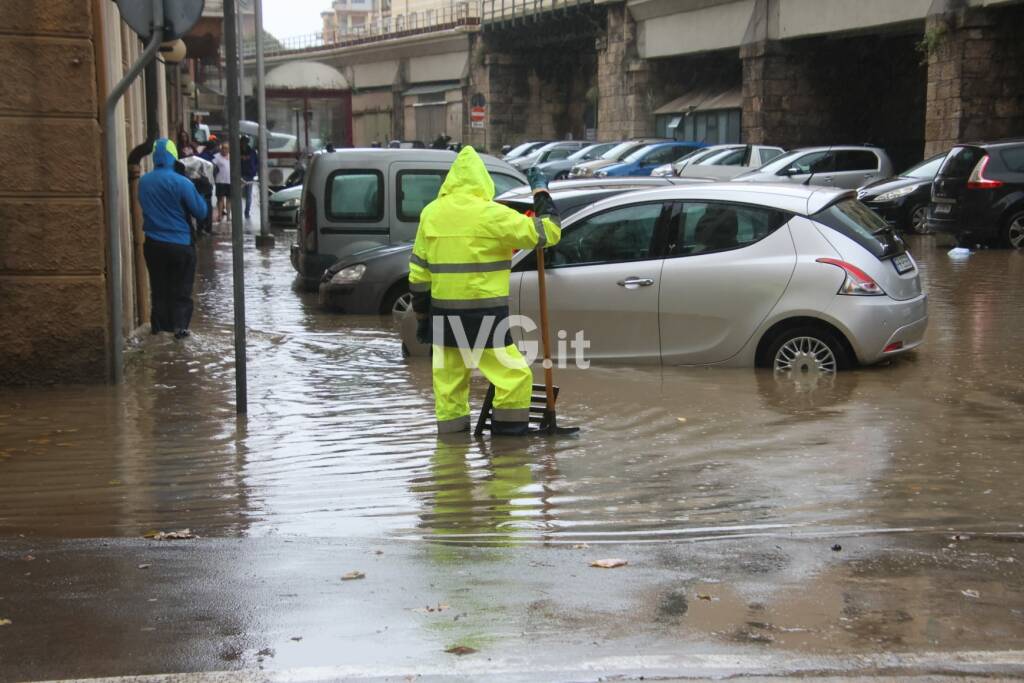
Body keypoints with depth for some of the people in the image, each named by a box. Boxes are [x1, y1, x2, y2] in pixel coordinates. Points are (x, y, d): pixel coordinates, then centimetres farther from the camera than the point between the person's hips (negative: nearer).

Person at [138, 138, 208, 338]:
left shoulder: (144, 182, -1)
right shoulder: (181, 183, -17)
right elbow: (201, 212, -9)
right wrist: (197, 194, 6)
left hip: (153, 244, 4)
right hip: (180, 244, -4)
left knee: (159, 288, 17)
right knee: (181, 290, 7)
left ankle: (158, 324, 21)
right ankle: (179, 326, 2)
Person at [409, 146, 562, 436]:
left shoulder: (430, 213, 6)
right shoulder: (491, 214, -11)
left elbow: (418, 273, 10)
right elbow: (547, 232, -6)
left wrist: (422, 315, 19)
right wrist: (541, 192, 8)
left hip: (444, 315, 6)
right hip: (485, 317, -6)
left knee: (449, 383, 14)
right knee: (515, 378, 3)